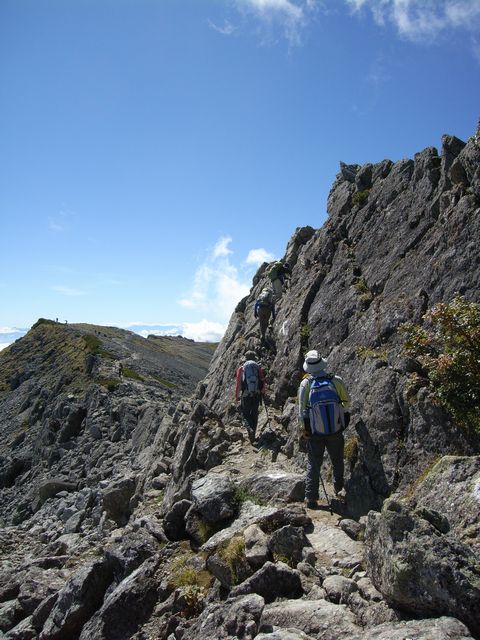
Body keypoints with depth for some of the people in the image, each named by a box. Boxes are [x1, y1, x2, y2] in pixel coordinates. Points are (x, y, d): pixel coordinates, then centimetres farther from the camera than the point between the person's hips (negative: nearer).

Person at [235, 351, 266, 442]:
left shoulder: (241, 368, -1)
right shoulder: (259, 368, 3)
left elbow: (238, 384, -2)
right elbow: (263, 382, 4)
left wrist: (236, 396, 6)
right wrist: (262, 393, 20)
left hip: (245, 395, -2)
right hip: (257, 395, 2)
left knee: (245, 414, 12)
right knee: (254, 414, 16)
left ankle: (250, 429, -11)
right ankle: (253, 434, 19)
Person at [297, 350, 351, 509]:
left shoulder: (306, 384, -15)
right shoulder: (336, 381, -14)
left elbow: (302, 409, -9)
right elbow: (347, 402, 1)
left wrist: (303, 429, 5)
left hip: (315, 433, 0)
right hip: (336, 430, 1)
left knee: (313, 465, 15)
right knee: (337, 461, 23)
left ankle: (311, 498, 20)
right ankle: (339, 489, 40)